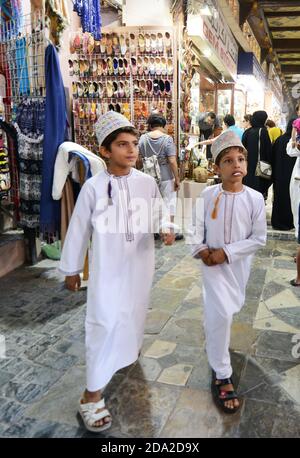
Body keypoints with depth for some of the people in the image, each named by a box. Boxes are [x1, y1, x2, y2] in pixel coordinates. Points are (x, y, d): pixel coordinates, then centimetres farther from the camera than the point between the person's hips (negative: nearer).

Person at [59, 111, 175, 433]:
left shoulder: (147, 182, -5)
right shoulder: (93, 187, -13)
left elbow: (160, 215, 5)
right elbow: (79, 230, -5)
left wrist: (167, 230, -19)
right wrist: (71, 268, 3)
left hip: (140, 263, 4)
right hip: (108, 267, -3)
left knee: (134, 312, 22)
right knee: (105, 322, -5)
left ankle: (130, 346, 55)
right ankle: (92, 394, 8)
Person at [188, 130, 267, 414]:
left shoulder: (255, 198, -12)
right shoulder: (208, 195, -11)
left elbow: (259, 238, -11)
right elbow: (196, 228, -2)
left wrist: (226, 252, -17)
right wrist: (201, 250, -17)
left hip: (239, 264, 2)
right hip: (213, 264, -2)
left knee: (230, 309, 21)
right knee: (220, 315, -11)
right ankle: (222, 376, 2)